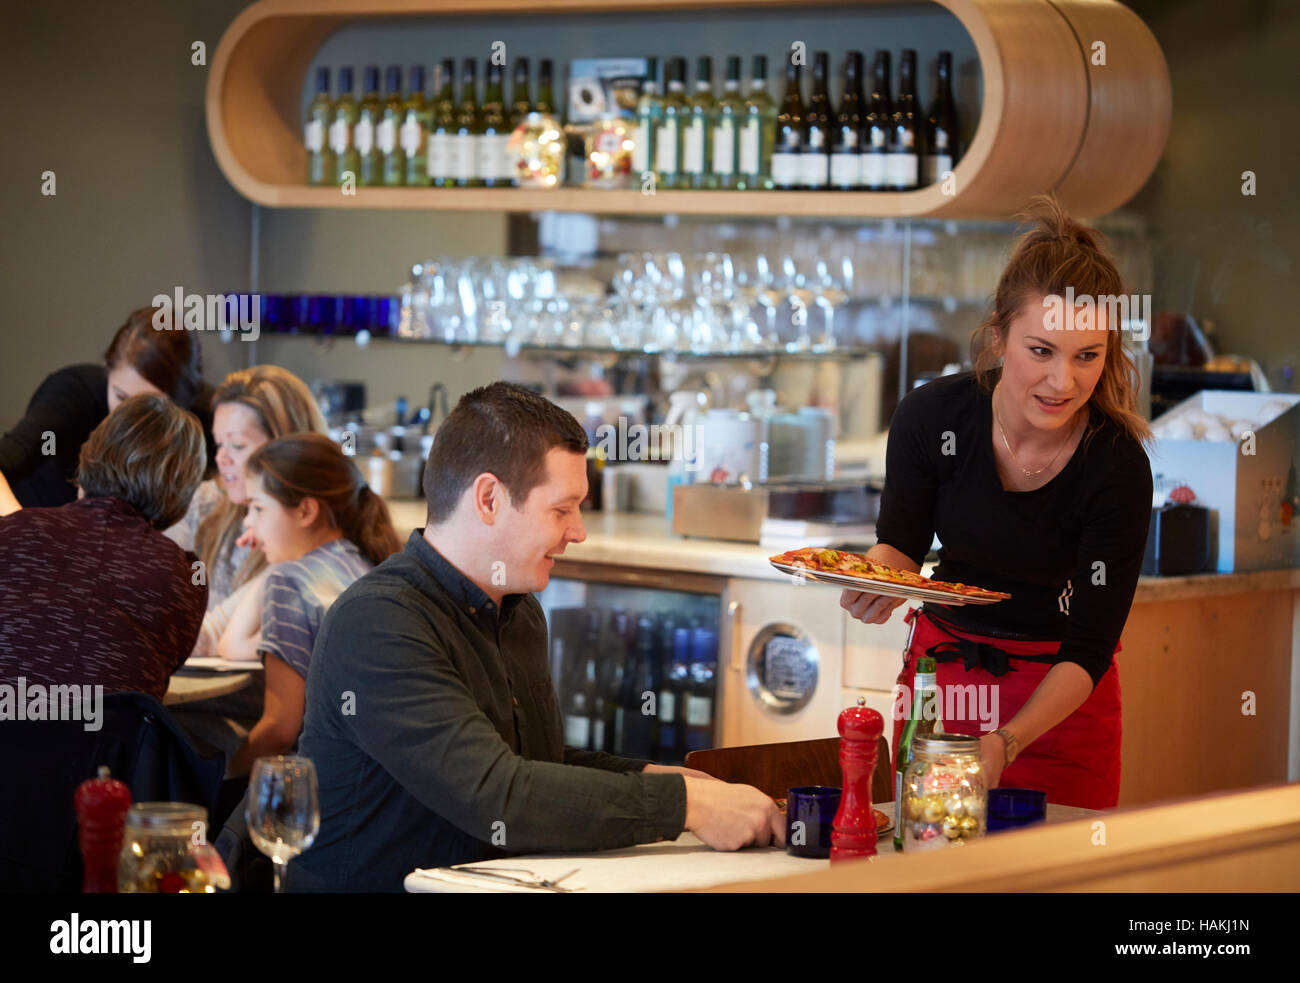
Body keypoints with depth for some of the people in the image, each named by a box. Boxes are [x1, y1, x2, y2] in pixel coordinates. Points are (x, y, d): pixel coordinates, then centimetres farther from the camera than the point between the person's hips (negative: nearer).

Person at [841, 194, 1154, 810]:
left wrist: (1006, 744, -36)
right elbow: (901, 544, -3)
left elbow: (1089, 650, -22)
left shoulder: (1117, 468, -24)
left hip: (1058, 697, -2)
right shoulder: (932, 414, -18)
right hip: (939, 664, 2)